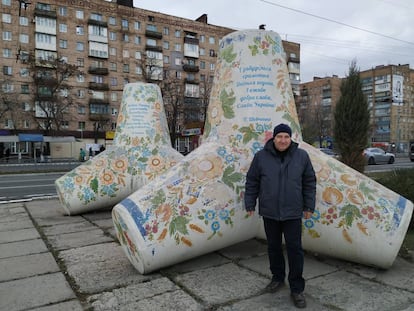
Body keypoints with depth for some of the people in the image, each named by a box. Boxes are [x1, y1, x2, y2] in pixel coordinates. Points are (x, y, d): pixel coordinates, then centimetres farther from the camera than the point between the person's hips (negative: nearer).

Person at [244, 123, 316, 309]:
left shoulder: (301, 156, -3)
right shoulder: (261, 156, -5)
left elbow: (309, 182, 5)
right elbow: (252, 182, 2)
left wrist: (309, 206, 5)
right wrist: (250, 204, 3)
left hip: (292, 212, -1)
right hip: (269, 211, 1)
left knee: (294, 248, 2)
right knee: (273, 247, 14)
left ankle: (297, 289, 16)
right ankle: (277, 278, 35)